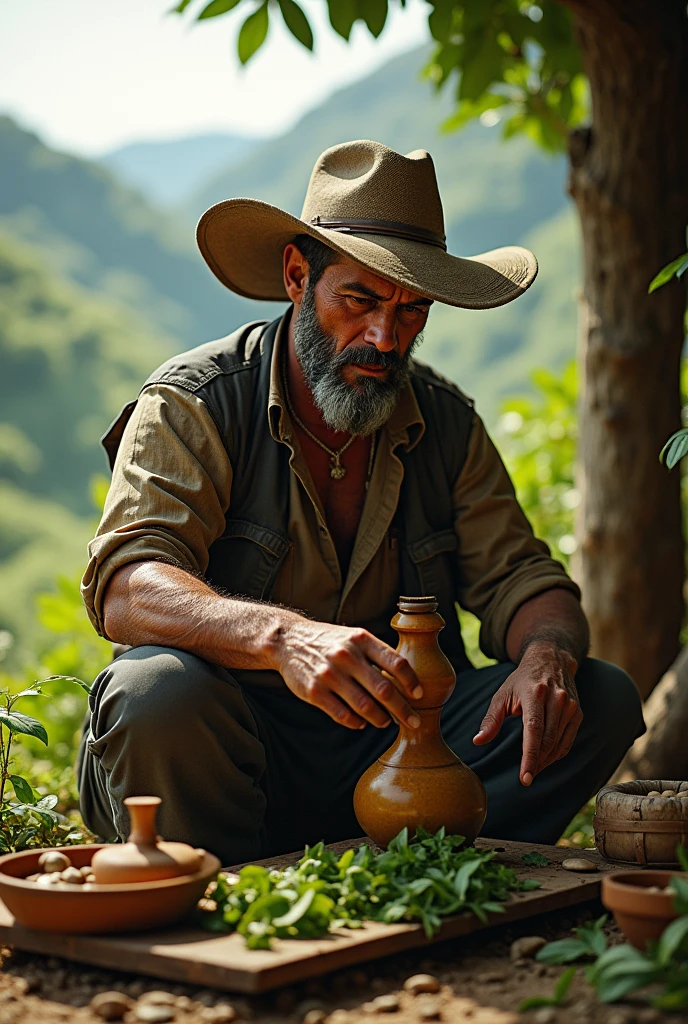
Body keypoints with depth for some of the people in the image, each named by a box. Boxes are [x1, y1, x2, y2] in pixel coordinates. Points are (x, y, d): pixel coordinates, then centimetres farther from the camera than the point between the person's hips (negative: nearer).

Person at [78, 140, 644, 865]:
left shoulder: (445, 421, 6)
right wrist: (282, 637, -43)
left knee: (601, 698, -11)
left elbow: (518, 579, 5)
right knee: (157, 693, -36)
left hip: (391, 744, 4)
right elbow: (126, 588, -23)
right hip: (232, 750, -4)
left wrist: (547, 655, -21)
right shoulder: (194, 403, -9)